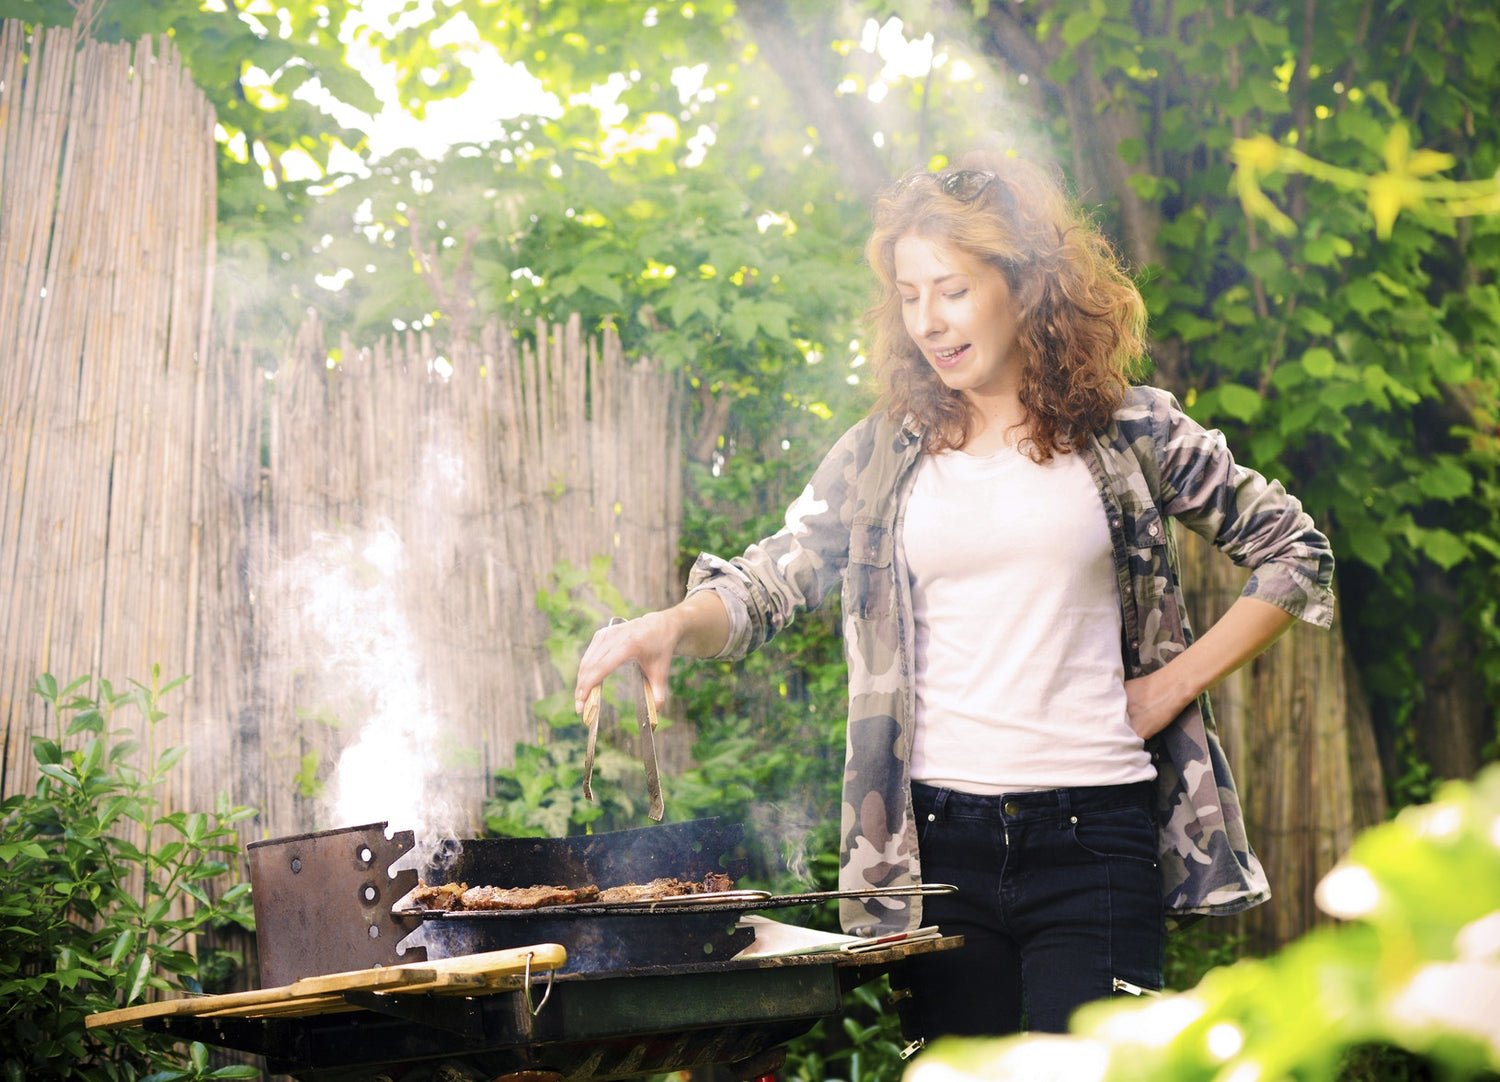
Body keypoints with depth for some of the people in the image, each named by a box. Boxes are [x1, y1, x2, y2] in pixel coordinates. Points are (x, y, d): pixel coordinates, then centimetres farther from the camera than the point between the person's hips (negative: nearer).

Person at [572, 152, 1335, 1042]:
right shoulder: (882, 455, 9)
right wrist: (674, 624, -17)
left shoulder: (1132, 433, 3)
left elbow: (1297, 553, 9)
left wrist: (1175, 684, 1)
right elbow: (767, 584, 4)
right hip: (938, 836, 2)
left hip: (1093, 834, -2)